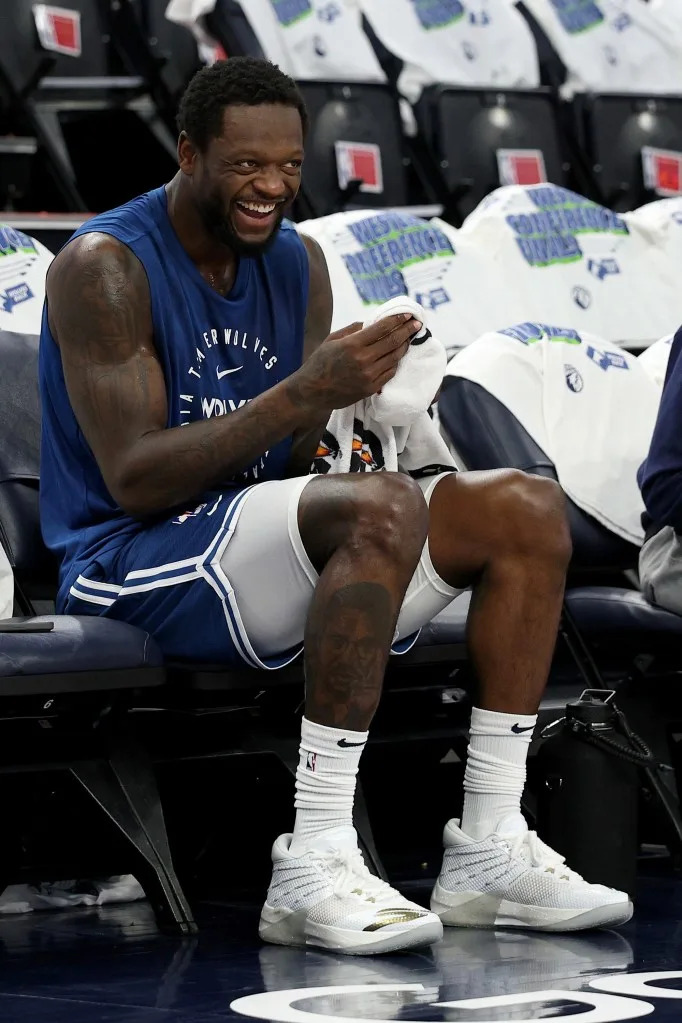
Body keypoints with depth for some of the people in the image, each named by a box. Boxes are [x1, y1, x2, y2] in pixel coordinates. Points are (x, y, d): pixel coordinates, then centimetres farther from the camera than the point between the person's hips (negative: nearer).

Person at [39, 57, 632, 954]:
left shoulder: (299, 263, 11)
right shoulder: (105, 265, -12)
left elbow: (299, 461, 11)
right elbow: (132, 479, -21)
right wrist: (303, 393, -27)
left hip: (262, 539, 8)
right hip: (131, 560, -8)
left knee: (530, 510, -5)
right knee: (382, 507, -35)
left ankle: (490, 846, -9)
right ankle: (313, 866, -37)